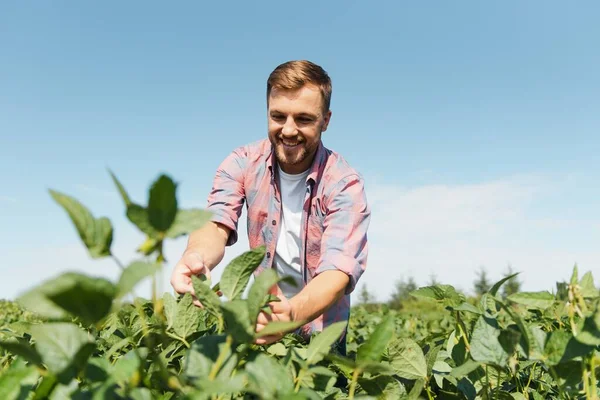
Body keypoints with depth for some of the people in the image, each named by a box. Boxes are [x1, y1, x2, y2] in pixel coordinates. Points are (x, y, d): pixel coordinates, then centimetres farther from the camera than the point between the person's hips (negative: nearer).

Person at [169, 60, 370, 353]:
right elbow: (216, 224, -20)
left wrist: (293, 313, -50)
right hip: (264, 320, 2)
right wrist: (196, 257, -45)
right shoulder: (243, 163, -7)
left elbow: (339, 270, -29)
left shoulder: (345, 184, -17)